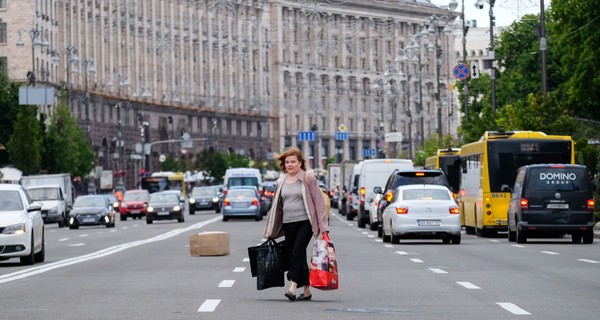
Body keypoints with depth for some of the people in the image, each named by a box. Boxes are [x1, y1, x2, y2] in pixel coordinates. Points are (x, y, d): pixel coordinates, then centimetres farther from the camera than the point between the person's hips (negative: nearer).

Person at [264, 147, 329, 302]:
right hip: (288, 224, 6)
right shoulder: (281, 182, 14)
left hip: (305, 222, -6)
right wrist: (270, 231, 17)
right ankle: (306, 290, 13)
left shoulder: (308, 179, -1)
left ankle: (293, 287, -23)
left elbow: (319, 202, -3)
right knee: (291, 255, 5)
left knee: (297, 253, -18)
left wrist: (323, 226, -10)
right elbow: (276, 206, 19)